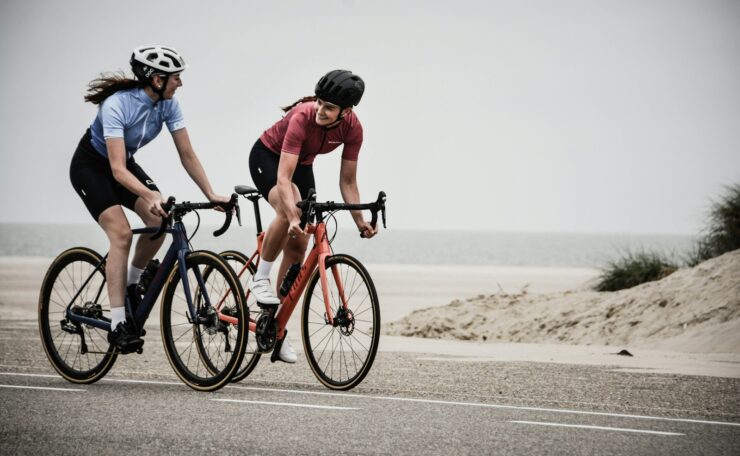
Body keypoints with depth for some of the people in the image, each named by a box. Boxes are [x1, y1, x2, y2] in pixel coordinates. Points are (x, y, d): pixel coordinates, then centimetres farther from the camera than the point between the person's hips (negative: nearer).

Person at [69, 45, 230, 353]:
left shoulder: (168, 104, -15)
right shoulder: (117, 105, -34)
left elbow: (187, 155, -10)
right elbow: (118, 169, -39)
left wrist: (211, 195, -18)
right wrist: (150, 195, -53)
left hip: (124, 164, 6)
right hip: (90, 167, -6)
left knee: (160, 221, -18)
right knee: (121, 233, -24)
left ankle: (131, 284, 7)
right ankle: (117, 325, -23)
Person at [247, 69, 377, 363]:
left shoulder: (352, 128, -22)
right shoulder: (302, 117, -37)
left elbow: (347, 181, -12)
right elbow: (283, 178, -43)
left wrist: (359, 221, -21)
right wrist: (294, 218, -54)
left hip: (302, 165, 5)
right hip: (267, 156, -5)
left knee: (297, 247, -1)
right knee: (289, 212, -36)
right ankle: (260, 278, -16)